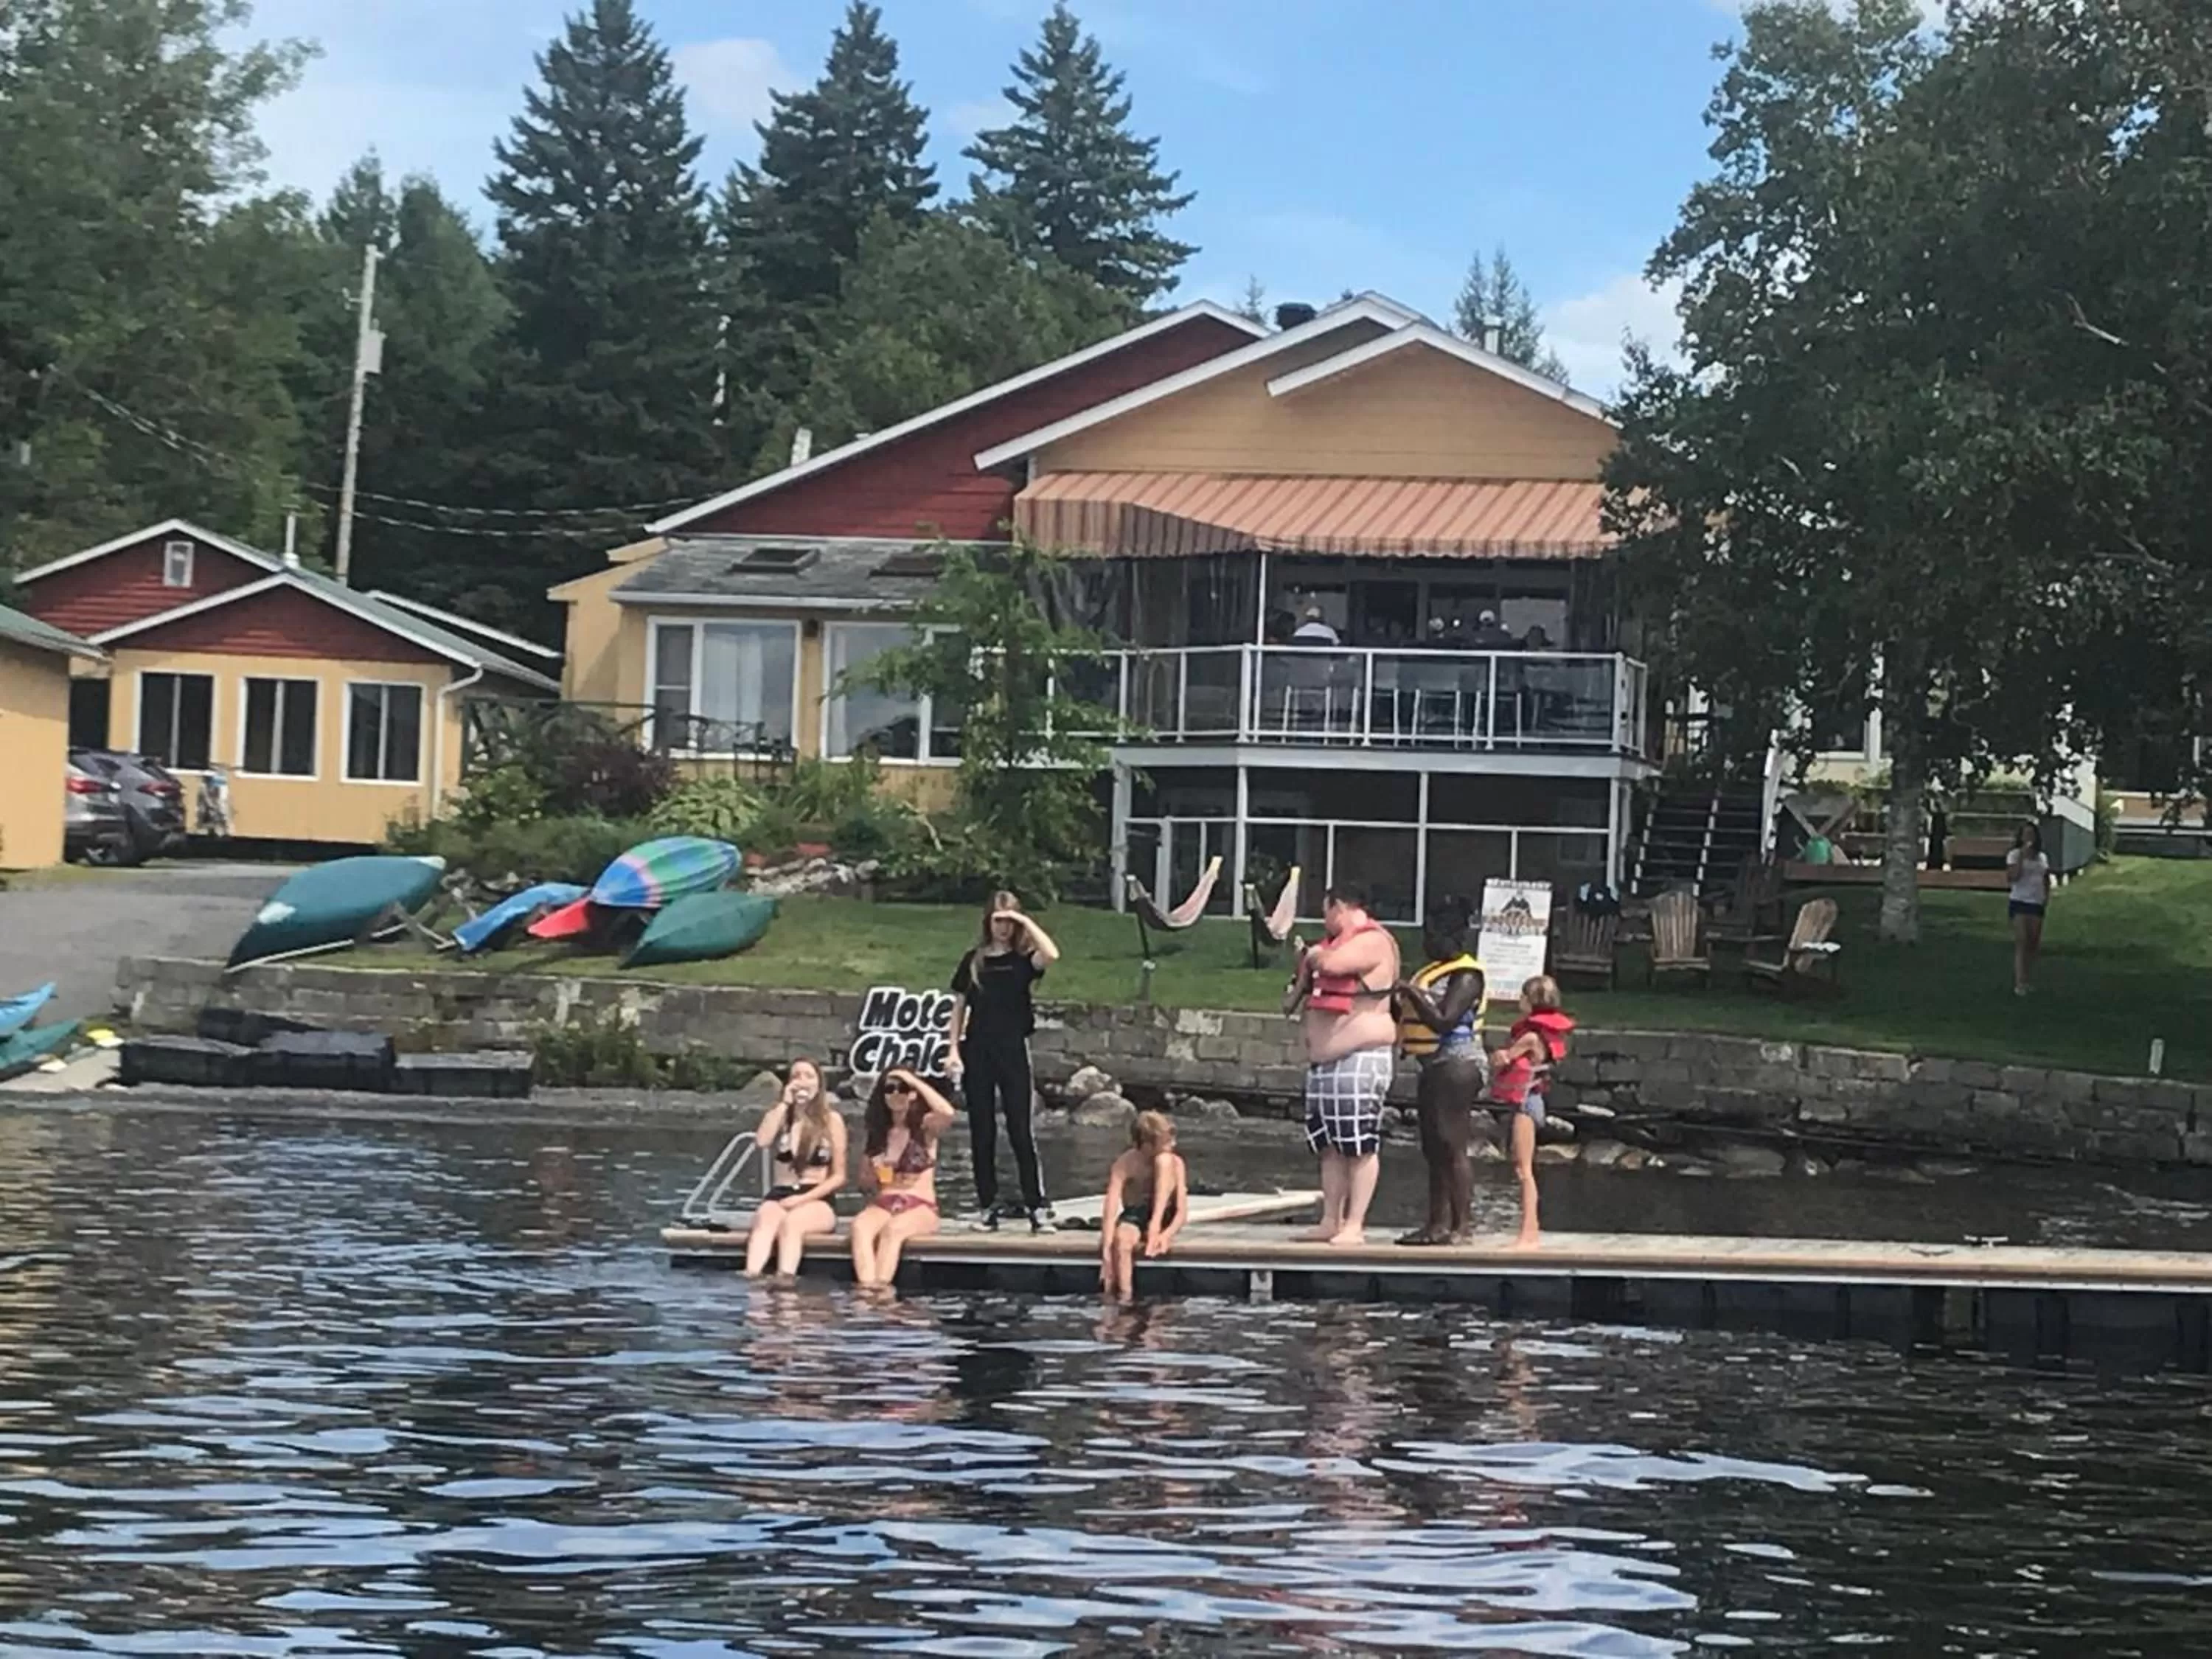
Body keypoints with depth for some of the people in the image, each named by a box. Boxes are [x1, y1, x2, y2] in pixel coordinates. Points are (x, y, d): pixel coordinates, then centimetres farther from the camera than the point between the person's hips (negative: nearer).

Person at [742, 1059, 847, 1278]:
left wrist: (804, 1199, -10)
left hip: (816, 1200, -2)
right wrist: (785, 1103, -3)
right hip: (779, 1195, 2)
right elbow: (762, 1141, -8)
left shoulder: (831, 1120, 7)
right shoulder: (779, 1115, 16)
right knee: (766, 1218, -36)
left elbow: (839, 1176, 3)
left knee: (791, 1221, -38)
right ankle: (751, 1278, -62)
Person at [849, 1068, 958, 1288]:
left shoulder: (926, 1125, 3)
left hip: (921, 1208, -3)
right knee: (860, 1225, -33)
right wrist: (874, 1175, -3)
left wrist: (915, 1081, -13)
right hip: (883, 1205, 3)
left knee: (893, 1229, -37)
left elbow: (947, 1113, -22)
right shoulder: (875, 1130, 15)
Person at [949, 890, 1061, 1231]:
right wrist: (954, 1050, 2)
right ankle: (987, 1206, 10)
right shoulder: (974, 961, 9)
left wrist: (1025, 920, -14)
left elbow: (1051, 955, -21)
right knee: (982, 1132, 4)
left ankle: (1037, 1207, -6)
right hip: (977, 1050, 2)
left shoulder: (1023, 960, 2)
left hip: (1013, 1050, -2)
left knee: (1021, 1131, -6)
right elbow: (959, 1007, 11)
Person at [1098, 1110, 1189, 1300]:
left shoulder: (1174, 1162, -9)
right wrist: (1106, 1252, -32)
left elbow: (1182, 1210, -11)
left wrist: (1166, 1235, -31)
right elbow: (1111, 1211, -22)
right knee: (1122, 1238, -39)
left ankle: (1155, 1231, -25)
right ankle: (1125, 1298, -38)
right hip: (1133, 1217, -1)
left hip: (1163, 1219, 1)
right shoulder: (1124, 1165, -14)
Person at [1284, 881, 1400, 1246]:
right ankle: (1330, 1222, 15)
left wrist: (1315, 955, -7)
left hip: (1360, 1060, -10)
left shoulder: (1372, 941, -10)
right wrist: (1303, 971, 14)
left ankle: (1354, 1226, -8)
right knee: (1330, 1145, 11)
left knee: (1360, 1146, -7)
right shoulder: (1338, 942, 20)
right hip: (1324, 1062, 10)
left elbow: (1331, 963, -27)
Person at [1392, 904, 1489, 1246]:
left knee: (1452, 1148, -12)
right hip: (1434, 1066, 11)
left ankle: (1459, 1227, -12)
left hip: (1457, 1066, -11)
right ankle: (1438, 1224, 13)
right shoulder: (1434, 971, 19)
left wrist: (1412, 993, -18)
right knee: (1434, 1149, 10)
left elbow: (1444, 1021, -22)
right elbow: (1422, 1018, 31)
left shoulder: (1465, 976, -12)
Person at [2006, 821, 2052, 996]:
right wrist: (2022, 856, -19)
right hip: (2020, 903, -5)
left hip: (2037, 903, 6)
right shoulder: (2014, 855, -3)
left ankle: (2028, 979, 16)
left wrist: (2047, 896, 5)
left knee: (2034, 943, 7)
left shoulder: (2042, 858, 13)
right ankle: (2019, 983, -16)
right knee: (2021, 942, -13)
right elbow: (2013, 876, -17)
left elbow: (2046, 880, 20)